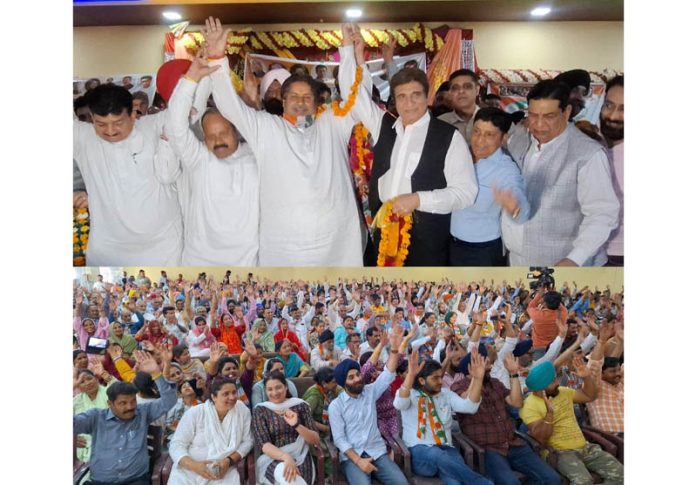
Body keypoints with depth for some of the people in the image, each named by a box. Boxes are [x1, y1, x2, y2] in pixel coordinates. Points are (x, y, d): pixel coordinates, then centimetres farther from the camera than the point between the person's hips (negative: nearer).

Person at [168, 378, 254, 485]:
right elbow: (176, 445, -6)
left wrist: (229, 461, -15)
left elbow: (247, 441, 2)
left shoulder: (243, 410, -3)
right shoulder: (194, 413, -5)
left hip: (224, 470, 1)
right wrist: (194, 465, -24)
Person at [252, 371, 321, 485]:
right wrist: (286, 457, -26)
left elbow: (316, 440, 3)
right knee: (283, 472, -36)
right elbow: (264, 445, -6)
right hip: (272, 459, 0)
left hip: (299, 457, 0)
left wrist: (296, 425, -15)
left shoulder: (300, 405, 7)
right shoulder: (260, 410, 5)